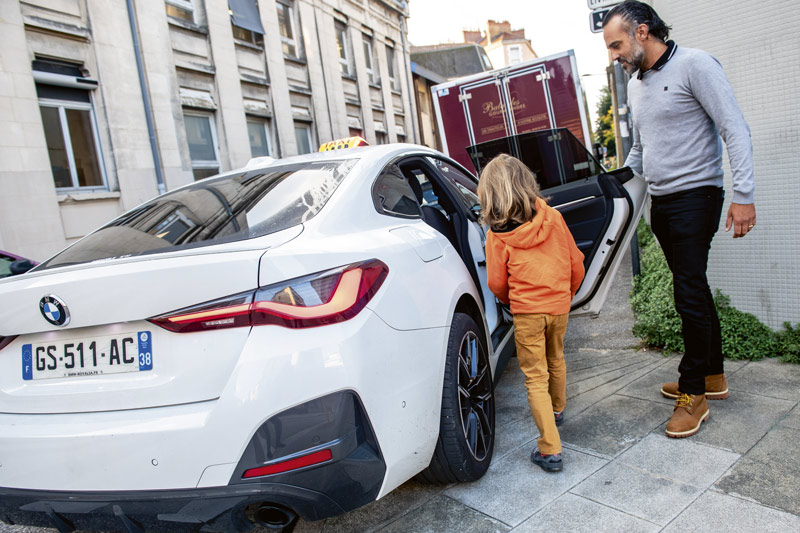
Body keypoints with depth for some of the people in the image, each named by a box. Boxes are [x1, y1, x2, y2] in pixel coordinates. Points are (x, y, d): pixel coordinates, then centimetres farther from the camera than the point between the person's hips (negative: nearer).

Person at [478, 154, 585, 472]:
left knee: (536, 378, 4)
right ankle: (557, 411, 51)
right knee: (556, 361, 27)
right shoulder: (553, 218, -2)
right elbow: (576, 264, 4)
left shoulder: (496, 235, -11)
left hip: (527, 312, -4)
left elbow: (497, 283, -5)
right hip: (560, 306, 5)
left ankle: (550, 450, 3)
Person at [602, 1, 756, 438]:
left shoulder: (694, 65, -8)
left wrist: (743, 195, -19)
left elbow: (736, 131, -13)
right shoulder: (635, 84, 16)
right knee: (693, 289, 13)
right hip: (660, 202, 8)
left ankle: (693, 393, 4)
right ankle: (713, 376, 26)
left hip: (694, 195, -8)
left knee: (690, 293, -8)